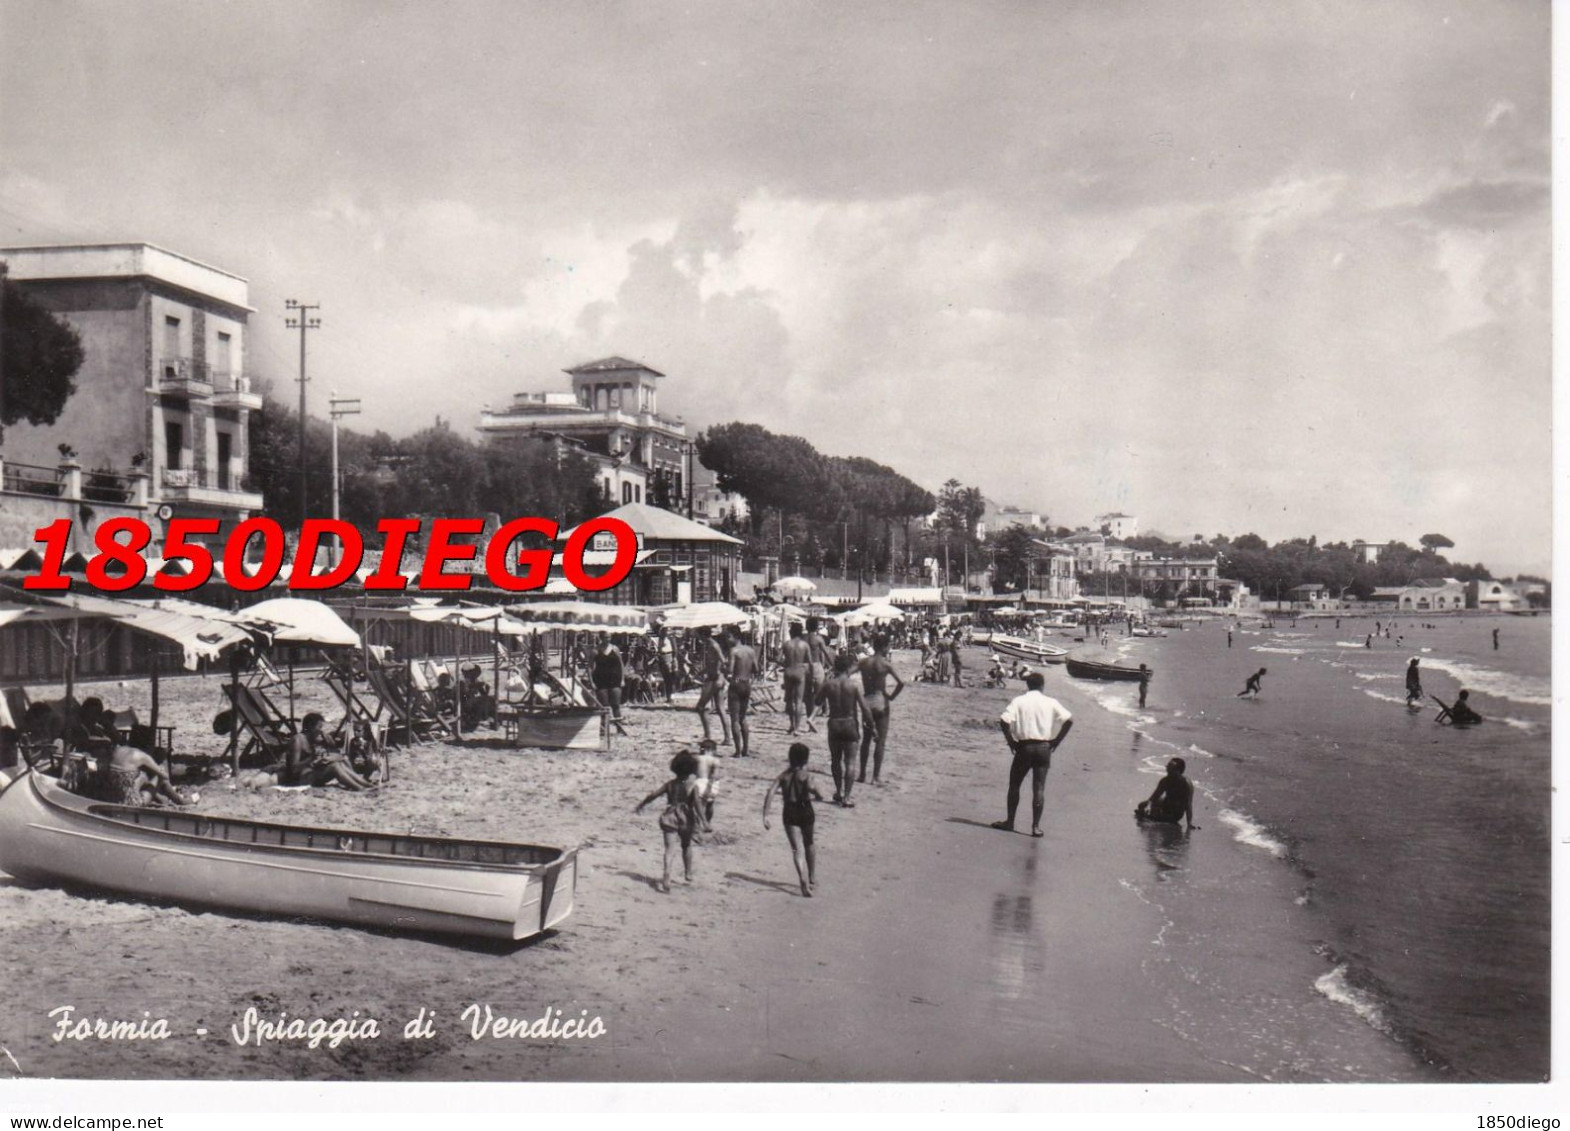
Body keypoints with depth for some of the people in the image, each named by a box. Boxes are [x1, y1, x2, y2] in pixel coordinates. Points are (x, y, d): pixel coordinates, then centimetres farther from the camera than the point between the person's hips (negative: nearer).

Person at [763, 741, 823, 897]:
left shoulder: (783, 776, 6)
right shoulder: (806, 774, -5)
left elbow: (770, 793, -5)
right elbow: (811, 787, -28)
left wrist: (765, 815, -6)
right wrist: (818, 797, -7)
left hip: (789, 813, 1)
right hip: (806, 811, -1)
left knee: (796, 849, -5)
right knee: (809, 845, 22)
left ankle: (804, 880, -26)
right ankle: (812, 878, 33)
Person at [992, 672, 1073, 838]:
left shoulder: (1019, 701, -2)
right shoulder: (1050, 702, 2)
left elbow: (1004, 721, -15)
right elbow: (1069, 720, -7)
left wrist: (1011, 741, -2)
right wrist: (1056, 741, 0)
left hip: (1024, 747, -1)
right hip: (1044, 748, 1)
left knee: (1014, 785, 13)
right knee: (1039, 787, 5)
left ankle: (1010, 822, 16)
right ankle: (1036, 826, 3)